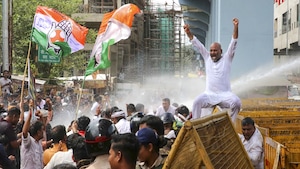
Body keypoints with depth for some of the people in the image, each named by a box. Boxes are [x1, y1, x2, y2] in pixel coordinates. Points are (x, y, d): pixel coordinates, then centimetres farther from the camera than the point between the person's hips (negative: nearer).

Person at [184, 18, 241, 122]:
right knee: (197, 102, -27)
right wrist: (188, 33, 0)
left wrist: (235, 27, -18)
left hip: (225, 94, -2)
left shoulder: (227, 58, 5)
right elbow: (197, 44, 11)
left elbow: (233, 43, -5)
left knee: (236, 102, -31)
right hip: (209, 94, 2)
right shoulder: (207, 58, 12)